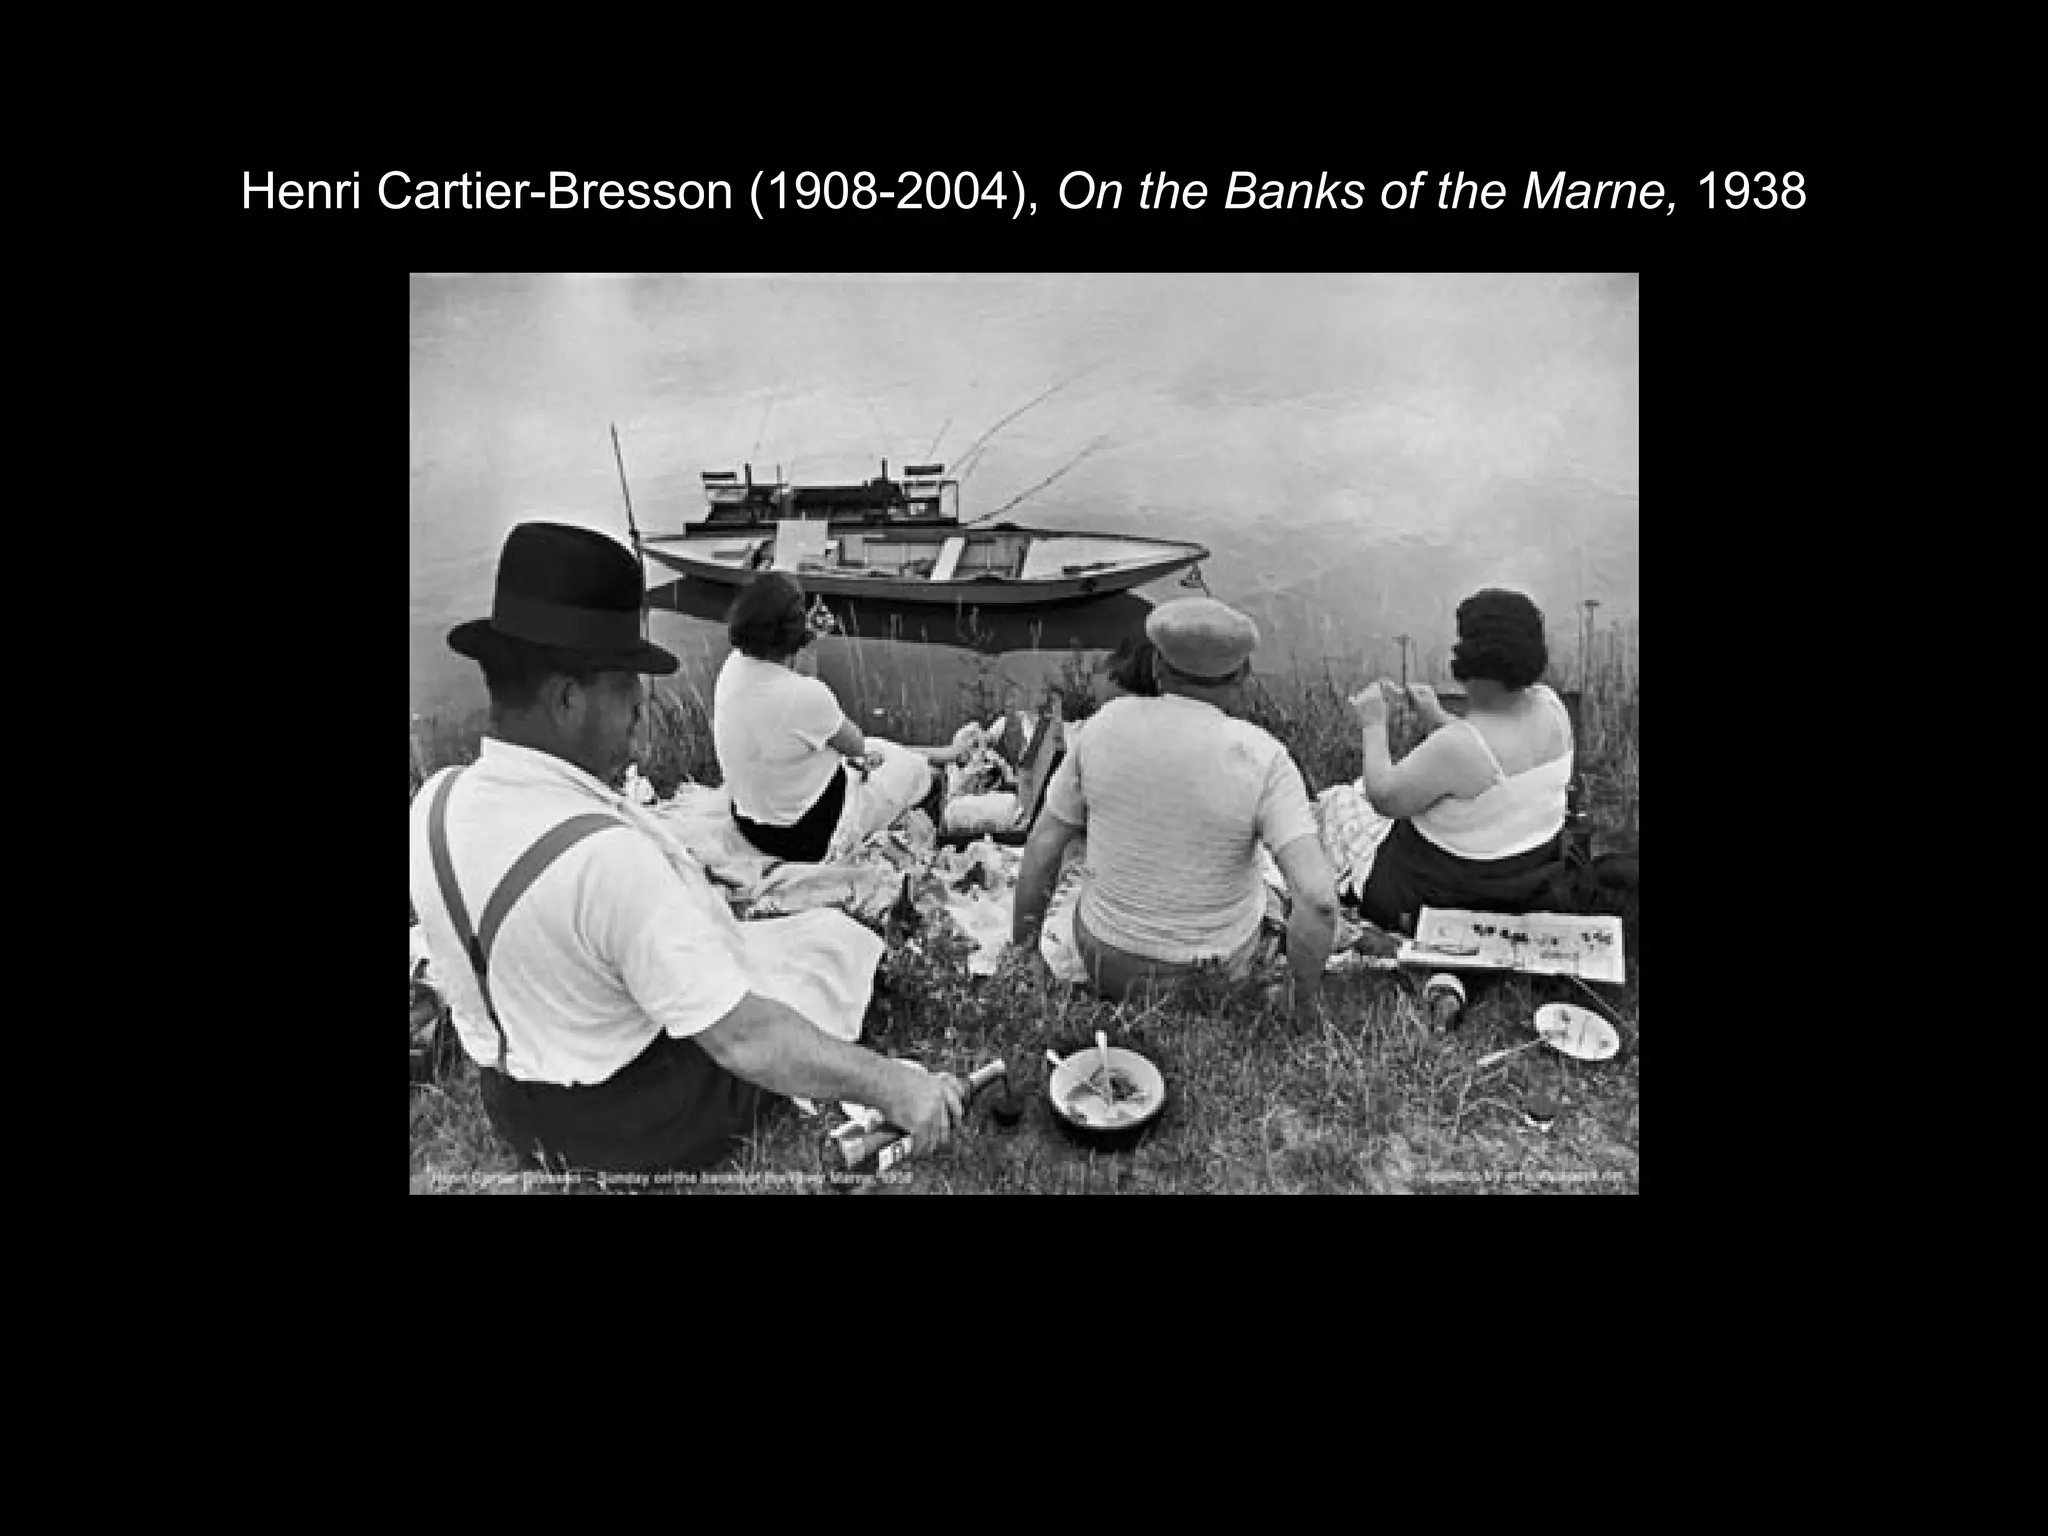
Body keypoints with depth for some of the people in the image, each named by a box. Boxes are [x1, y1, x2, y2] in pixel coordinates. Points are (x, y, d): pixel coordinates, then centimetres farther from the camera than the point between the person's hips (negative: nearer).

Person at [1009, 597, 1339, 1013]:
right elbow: (1318, 899, -30)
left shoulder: (1108, 724, -14)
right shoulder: (1262, 759, -22)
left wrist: (1023, 954, 4)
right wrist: (1301, 996, -13)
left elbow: (1042, 846, -8)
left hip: (1110, 953, 2)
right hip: (1219, 964, -1)